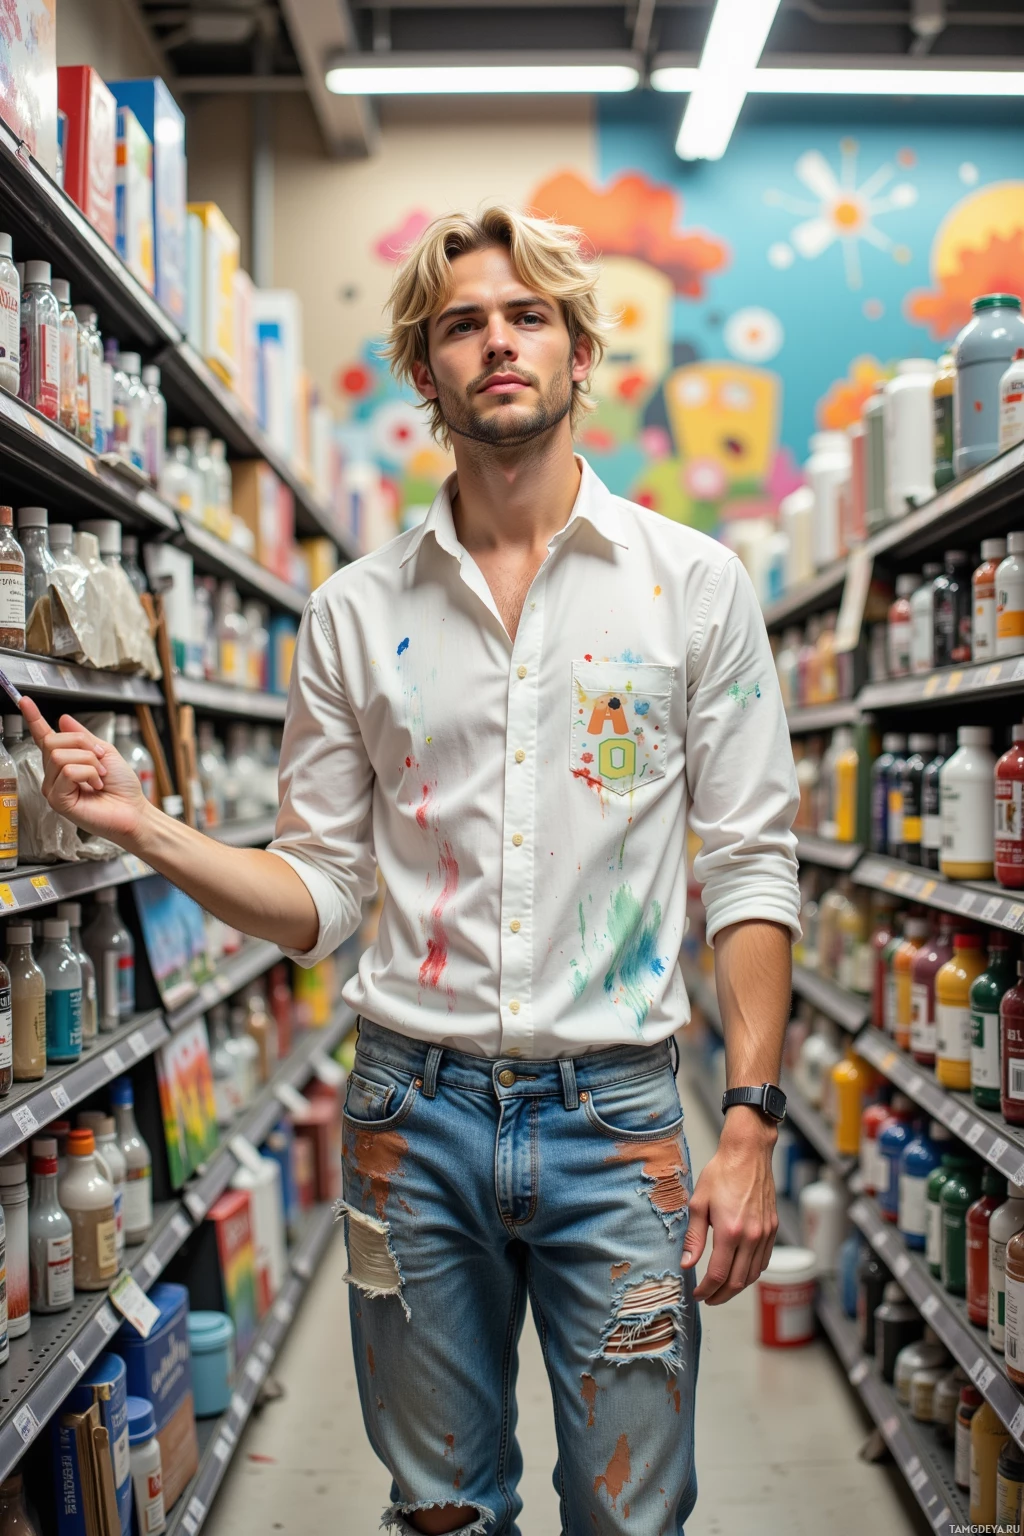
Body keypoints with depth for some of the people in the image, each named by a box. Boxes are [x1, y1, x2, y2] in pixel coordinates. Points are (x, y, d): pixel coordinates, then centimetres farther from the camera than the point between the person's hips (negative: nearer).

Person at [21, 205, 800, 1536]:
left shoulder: (693, 584, 0)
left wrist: (752, 1124, -7)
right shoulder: (354, 613, 4)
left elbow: (751, 866, -1)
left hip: (615, 1116, -1)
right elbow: (319, 898, 5)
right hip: (415, 1112, 2)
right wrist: (147, 828, -11)